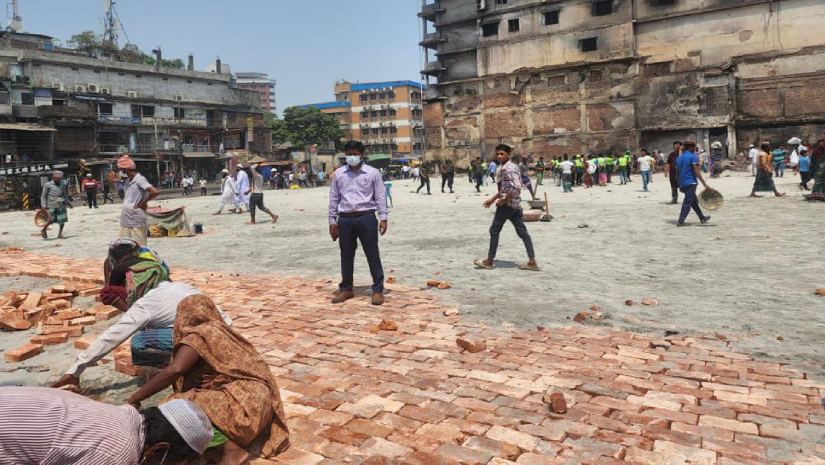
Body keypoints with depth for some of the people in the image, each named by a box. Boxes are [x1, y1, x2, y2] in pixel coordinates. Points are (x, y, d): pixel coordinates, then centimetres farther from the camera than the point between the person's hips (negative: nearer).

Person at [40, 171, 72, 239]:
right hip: (51, 206, -4)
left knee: (63, 220, 1)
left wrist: (68, 202, 18)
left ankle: (60, 234, 14)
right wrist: (44, 205, -7)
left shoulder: (63, 184, 10)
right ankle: (43, 230, 27)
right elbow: (43, 196, 1)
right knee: (50, 220, -1)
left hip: (61, 205, 4)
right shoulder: (48, 185, -1)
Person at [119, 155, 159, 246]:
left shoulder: (139, 179, -12)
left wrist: (143, 203, -13)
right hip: (125, 220, 8)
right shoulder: (128, 181, 13)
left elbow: (155, 192, -25)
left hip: (137, 220, -8)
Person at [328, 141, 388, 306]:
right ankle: (346, 289, 23)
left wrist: (383, 218, -6)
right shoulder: (338, 173, 7)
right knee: (346, 255, 11)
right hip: (345, 219, 3)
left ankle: (378, 290, 10)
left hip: (366, 217, -2)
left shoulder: (372, 172, 0)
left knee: (372, 254, 1)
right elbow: (334, 198, 10)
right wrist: (332, 220, 6)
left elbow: (380, 196, 1)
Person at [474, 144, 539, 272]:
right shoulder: (511, 166, 16)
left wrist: (504, 200, -19)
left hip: (507, 204, -10)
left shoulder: (508, 168, -16)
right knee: (523, 232, 6)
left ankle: (489, 261, 12)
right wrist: (492, 199, 23)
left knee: (494, 231, 3)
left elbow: (516, 187, -27)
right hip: (515, 204, 10)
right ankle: (532, 262, 5)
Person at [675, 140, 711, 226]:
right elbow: (696, 171, -16)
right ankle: (680, 221, -8)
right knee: (687, 202, -5)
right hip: (691, 183, -8)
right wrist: (704, 183, -17)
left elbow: (677, 172, 16)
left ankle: (702, 218, 25)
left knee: (694, 201, 17)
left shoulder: (679, 158, 14)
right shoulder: (693, 156, -8)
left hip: (682, 184, 8)